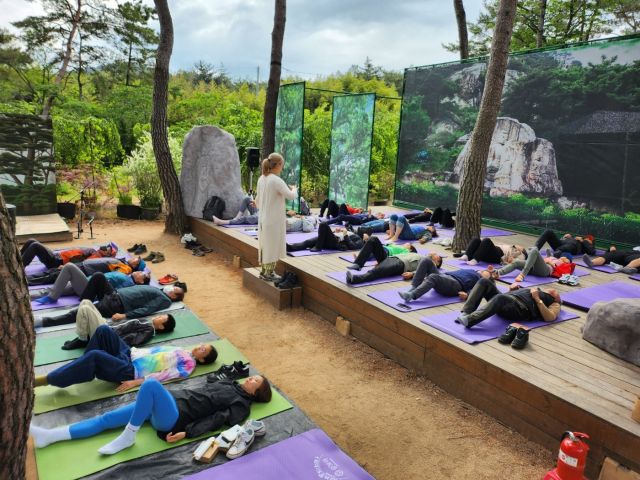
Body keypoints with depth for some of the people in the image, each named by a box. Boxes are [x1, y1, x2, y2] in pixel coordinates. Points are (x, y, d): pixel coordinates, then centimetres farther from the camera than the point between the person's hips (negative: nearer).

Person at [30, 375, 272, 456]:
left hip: (175, 416, -9)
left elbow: (217, 419, -12)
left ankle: (127, 437, -18)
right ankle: (49, 436, 5)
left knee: (151, 383, -34)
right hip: (172, 400, 9)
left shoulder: (241, 404, -2)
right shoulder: (230, 384, 22)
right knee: (107, 418, 3)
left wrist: (187, 432, -21)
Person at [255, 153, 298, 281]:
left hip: (264, 218, 8)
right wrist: (294, 189, 4)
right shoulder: (277, 180, -19)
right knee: (272, 246, 3)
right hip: (274, 219, -8)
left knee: (264, 244, 17)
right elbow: (291, 196, -18)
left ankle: (263, 270, 27)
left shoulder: (261, 179, 6)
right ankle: (268, 273, 11)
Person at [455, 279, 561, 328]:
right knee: (484, 282, -16)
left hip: (522, 307, -7)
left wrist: (537, 299, -6)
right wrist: (512, 290, 17)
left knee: (500, 298, -40)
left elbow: (550, 318, -1)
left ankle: (468, 320, -53)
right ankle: (466, 312, -30)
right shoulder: (535, 291, 43)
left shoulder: (554, 304, 25)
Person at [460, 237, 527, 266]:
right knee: (475, 239, -17)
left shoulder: (520, 254, 21)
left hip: (497, 256, -7)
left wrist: (512, 261, -22)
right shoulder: (510, 248, 43)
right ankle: (466, 257, -37)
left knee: (487, 240, -34)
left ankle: (475, 260, -44)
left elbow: (519, 261, -3)